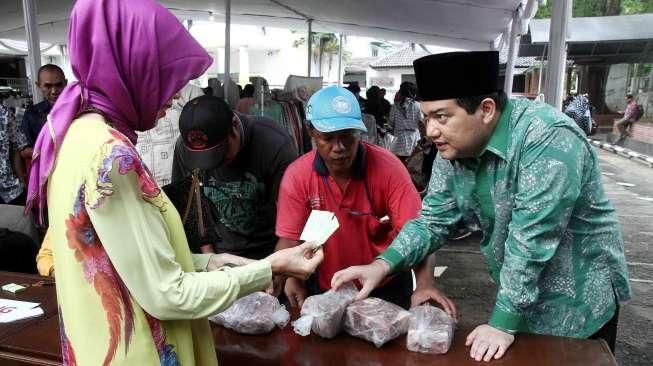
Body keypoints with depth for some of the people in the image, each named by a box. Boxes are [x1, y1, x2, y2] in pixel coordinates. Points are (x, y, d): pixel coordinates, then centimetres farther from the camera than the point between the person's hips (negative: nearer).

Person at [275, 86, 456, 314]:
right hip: (324, 288, 1)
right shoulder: (296, 176, -11)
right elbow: (289, 239, -10)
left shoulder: (388, 167, -16)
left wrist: (425, 284, -35)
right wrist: (292, 278, -28)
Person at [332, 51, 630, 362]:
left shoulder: (547, 138, -31)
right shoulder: (452, 149, -8)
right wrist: (383, 265, -18)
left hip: (579, 304, -5)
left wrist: (503, 323, -24)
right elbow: (433, 220, -4)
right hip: (516, 295, 6)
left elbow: (530, 241, -31)